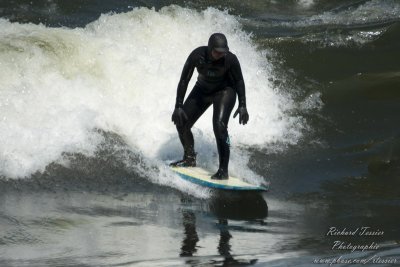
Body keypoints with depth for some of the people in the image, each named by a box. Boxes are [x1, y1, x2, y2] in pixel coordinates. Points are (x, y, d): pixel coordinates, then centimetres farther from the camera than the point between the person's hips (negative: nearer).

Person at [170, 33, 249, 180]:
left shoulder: (230, 59, -28)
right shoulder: (197, 55, -26)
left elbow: (239, 81, -10)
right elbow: (184, 80, -15)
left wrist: (242, 106, -13)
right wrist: (178, 106, -16)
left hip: (224, 92, -4)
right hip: (202, 90, 4)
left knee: (219, 126, -25)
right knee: (181, 123, 1)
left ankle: (223, 170, -20)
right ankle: (190, 158, 25)